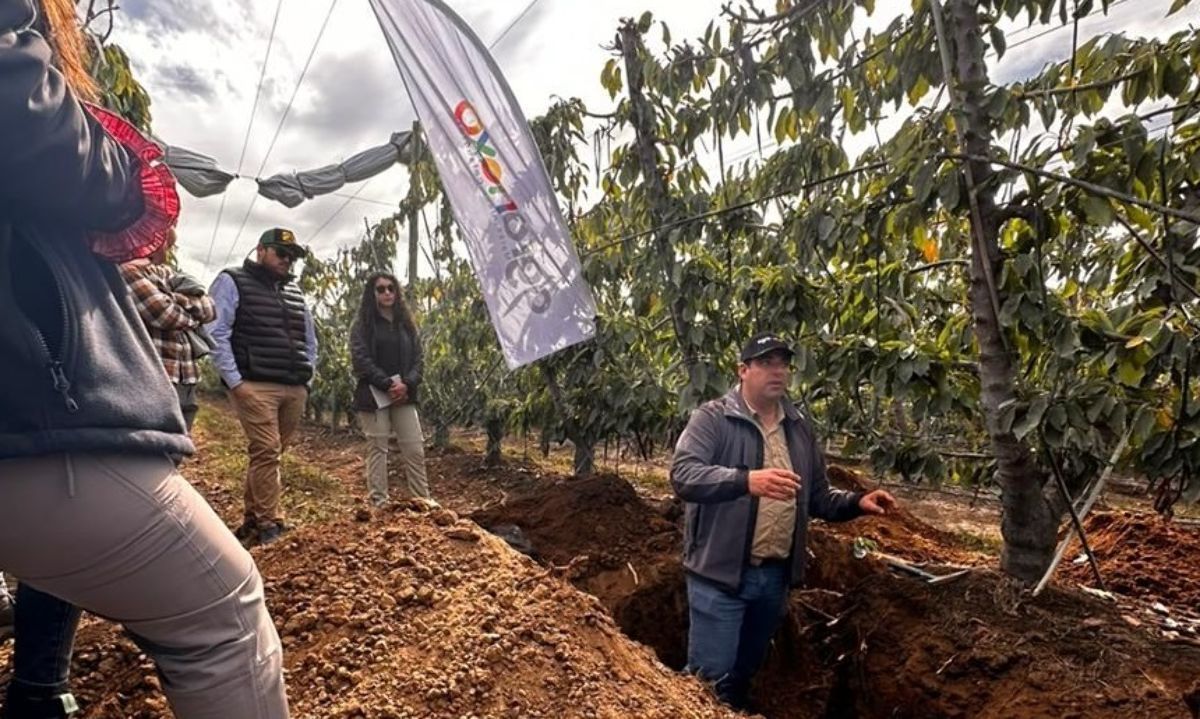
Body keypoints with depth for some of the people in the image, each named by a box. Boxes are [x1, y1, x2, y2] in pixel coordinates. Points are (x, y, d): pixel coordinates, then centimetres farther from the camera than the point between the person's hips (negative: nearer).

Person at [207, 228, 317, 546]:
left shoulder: (295, 292, 21)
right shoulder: (232, 282, 3)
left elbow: (309, 339, 27)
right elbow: (215, 333, -7)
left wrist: (306, 378, 16)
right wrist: (234, 381, -13)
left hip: (294, 391, 6)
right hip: (255, 386, -6)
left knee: (269, 454, 9)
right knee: (266, 452, -10)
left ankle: (253, 518, 19)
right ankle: (270, 522, -2)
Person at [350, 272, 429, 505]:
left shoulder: (406, 323, 15)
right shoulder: (362, 324, 3)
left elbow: (418, 357, 9)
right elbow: (360, 359, -8)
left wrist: (407, 384, -10)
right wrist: (387, 385, -17)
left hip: (403, 395, 4)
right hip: (373, 395, -3)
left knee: (415, 449, 1)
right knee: (377, 448, -1)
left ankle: (423, 500, 8)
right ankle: (378, 501, 4)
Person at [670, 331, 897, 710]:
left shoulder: (800, 429, 9)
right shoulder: (713, 418, -11)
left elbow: (818, 497, 16)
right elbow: (683, 474, -25)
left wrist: (857, 502, -3)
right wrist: (746, 480, -39)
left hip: (775, 577, 6)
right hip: (721, 573, -6)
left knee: (743, 676, 23)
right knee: (710, 680, 1)